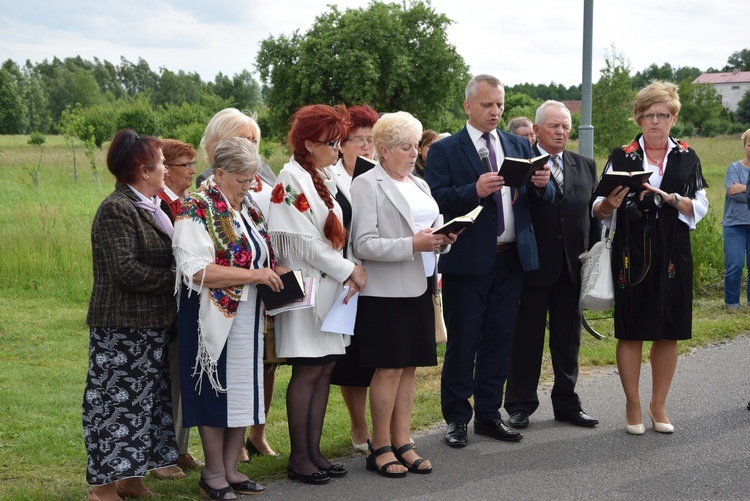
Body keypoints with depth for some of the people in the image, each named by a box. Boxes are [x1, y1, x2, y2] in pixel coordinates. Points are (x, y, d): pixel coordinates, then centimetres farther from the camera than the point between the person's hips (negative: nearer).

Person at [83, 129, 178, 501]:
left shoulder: (149, 207, 13)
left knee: (145, 402, 13)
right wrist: (175, 280, -15)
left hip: (153, 325, 9)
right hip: (122, 330, -9)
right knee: (118, 402, -3)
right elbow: (125, 269, -22)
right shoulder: (117, 209, -15)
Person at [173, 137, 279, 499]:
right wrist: (253, 274, -23)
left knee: (244, 390, 11)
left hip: (249, 317, 8)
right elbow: (197, 271, -23)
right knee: (216, 392, 1)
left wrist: (274, 273, 3)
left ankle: (231, 468, 22)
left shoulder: (249, 209, 11)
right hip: (215, 317, -8)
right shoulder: (197, 211, -13)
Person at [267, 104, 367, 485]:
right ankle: (299, 458, 4)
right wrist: (348, 270, -12)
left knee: (325, 369, 8)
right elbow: (304, 242, -16)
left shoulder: (325, 178, 14)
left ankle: (313, 451, 14)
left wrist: (351, 269, 3)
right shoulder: (292, 180, -12)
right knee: (307, 372, -4)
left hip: (332, 286, 8)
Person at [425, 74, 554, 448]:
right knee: (462, 343, 2)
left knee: (499, 340, 10)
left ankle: (488, 414, 20)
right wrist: (475, 190, -27)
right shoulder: (445, 150, -1)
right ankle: (456, 418, 13)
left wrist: (543, 184, -13)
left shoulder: (519, 146, 13)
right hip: (467, 261, -4)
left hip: (511, 259, 5)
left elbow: (543, 199, 9)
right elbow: (435, 200, -14)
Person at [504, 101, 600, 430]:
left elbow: (593, 214, 11)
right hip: (532, 266, -5)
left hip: (572, 266, 5)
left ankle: (566, 403, 23)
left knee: (568, 339, 12)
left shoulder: (585, 166, 12)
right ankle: (520, 406, 14)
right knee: (527, 338, 5)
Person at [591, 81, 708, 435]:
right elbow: (599, 212, 1)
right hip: (632, 255, -2)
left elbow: (699, 208, 1)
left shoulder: (687, 159, 7)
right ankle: (633, 406, 13)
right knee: (631, 332, 1)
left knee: (669, 333, 6)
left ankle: (658, 405, 18)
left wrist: (670, 198, -17)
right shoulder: (621, 157, 3)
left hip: (673, 256, 2)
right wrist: (608, 204, -22)